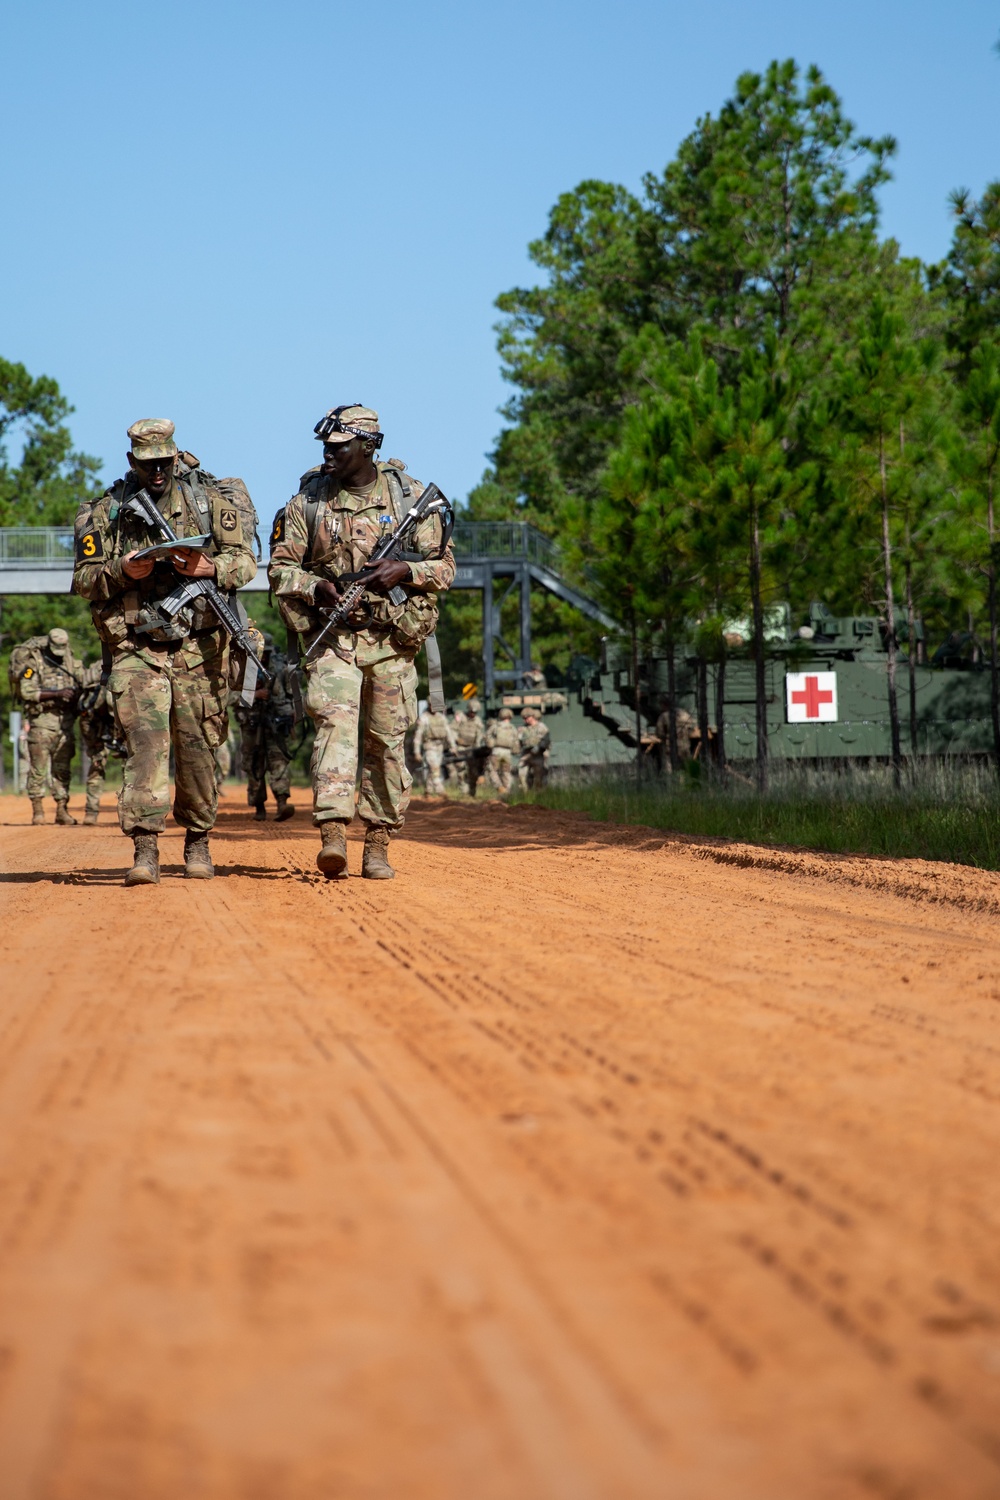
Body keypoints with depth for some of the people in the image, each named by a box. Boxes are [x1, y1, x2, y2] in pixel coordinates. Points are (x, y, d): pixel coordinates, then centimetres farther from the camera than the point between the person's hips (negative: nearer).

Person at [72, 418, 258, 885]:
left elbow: (245, 561, 5)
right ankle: (145, 848, -18)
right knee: (145, 741, -14)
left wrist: (209, 567, -16)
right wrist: (122, 572, -13)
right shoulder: (107, 512, 6)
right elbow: (84, 579, 8)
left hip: (198, 649, 1)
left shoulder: (211, 500, 5)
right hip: (136, 649, -1)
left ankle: (198, 841, 23)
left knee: (197, 749, 6)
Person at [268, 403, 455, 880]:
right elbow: (280, 567, 6)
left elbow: (444, 565, 5)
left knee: (387, 742, 3)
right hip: (334, 637, -1)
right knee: (335, 723, -19)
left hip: (393, 639, 1)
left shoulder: (411, 496, 3)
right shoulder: (308, 500, 4)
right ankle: (333, 835, -27)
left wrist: (404, 570, -15)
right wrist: (316, 587, -13)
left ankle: (378, 845, 13)